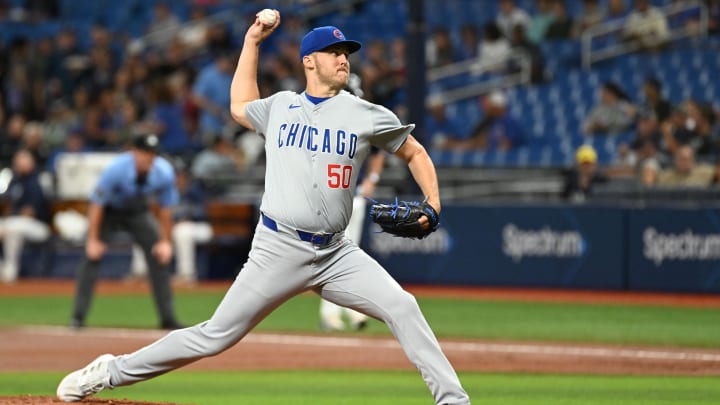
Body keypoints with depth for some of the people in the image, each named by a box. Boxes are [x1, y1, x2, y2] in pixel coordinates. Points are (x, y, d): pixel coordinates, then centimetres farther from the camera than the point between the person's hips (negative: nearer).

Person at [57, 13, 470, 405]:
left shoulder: (367, 115, 4)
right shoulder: (280, 106, 9)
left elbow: (415, 153, 13)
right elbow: (241, 106, 30)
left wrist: (433, 206, -2)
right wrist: (252, 41, 27)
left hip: (336, 253, 1)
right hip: (279, 249, -1)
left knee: (402, 307, -17)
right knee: (216, 336, -1)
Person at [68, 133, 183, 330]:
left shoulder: (164, 172, -24)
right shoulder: (116, 169, -35)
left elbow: (166, 208, -8)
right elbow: (97, 204, -26)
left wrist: (165, 241, -7)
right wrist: (93, 240, -25)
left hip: (138, 212, 3)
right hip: (109, 211, -3)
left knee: (160, 257, -5)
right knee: (92, 256, -17)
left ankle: (168, 318, 3)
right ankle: (78, 317, -12)